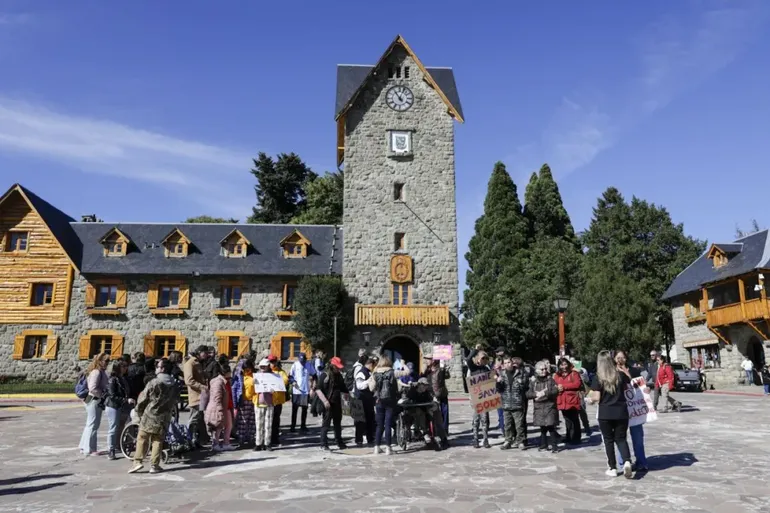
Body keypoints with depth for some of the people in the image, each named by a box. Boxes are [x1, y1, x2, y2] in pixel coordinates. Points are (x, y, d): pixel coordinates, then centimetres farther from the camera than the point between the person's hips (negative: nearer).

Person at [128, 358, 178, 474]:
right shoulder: (174, 384, 2)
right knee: (158, 440, 9)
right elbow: (174, 401, 7)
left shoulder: (154, 383, -12)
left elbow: (143, 399, -6)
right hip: (164, 417, 4)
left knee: (142, 439, 9)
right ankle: (154, 465, 7)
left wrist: (139, 412, 9)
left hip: (149, 415, -4)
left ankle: (138, 461, 3)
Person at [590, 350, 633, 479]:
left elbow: (596, 398, -13)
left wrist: (590, 396, 8)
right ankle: (627, 462, -11)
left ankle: (613, 468, 16)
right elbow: (630, 383, 20)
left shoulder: (598, 378, -10)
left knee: (609, 440, 12)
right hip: (621, 412, 3)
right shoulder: (620, 375, 0)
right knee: (621, 439, 13)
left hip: (605, 414, -2)